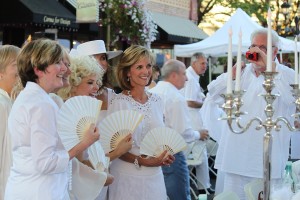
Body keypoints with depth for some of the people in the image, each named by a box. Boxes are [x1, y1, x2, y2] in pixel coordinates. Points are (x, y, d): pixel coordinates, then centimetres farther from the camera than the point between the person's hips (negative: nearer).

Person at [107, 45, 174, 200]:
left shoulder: (156, 101, 5)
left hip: (155, 175, 5)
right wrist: (142, 161, -21)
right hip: (128, 177, -5)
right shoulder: (118, 103, -12)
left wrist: (165, 155, -2)